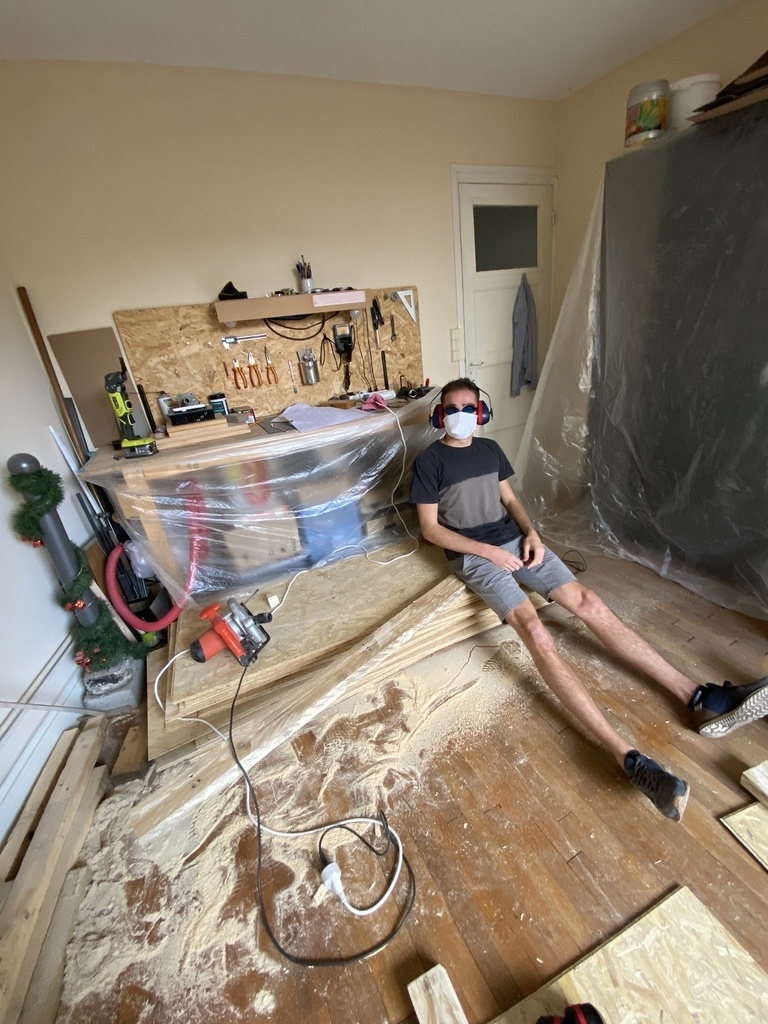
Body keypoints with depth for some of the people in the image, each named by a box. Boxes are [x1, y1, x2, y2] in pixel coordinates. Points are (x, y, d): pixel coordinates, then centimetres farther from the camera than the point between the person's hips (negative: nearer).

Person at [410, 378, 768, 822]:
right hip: (475, 554, -6)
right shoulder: (429, 461, -3)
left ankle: (700, 696, -3)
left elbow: (510, 498, 19)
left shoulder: (490, 449, 15)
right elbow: (430, 528, -7)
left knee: (589, 603, -7)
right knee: (536, 631, -25)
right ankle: (629, 757, -28)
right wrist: (487, 550, -15)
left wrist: (532, 532, -2)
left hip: (516, 540, 6)